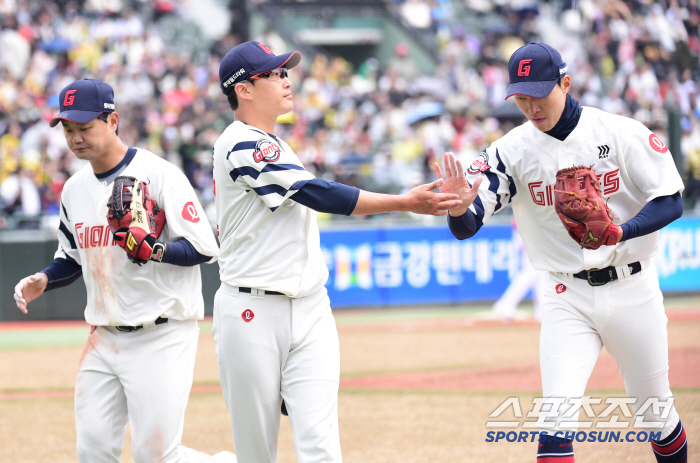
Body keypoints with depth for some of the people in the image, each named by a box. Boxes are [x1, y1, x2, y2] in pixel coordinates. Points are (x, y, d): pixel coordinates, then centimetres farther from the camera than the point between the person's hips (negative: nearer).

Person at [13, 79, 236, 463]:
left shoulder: (159, 175, -11)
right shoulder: (74, 189, 11)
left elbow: (204, 248, -14)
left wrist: (153, 249, -31)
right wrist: (43, 280, 3)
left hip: (162, 336, -7)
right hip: (104, 339, 7)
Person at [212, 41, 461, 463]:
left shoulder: (272, 146, 19)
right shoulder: (242, 144, -10)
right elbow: (316, 194, -19)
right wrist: (405, 202, -22)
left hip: (310, 312, 7)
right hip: (252, 316, -7)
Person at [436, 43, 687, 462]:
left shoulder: (622, 134, -10)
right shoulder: (513, 150, -6)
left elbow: (671, 202, -10)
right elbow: (466, 227, -13)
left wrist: (622, 231, -29)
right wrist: (459, 207, -38)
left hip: (633, 291, 0)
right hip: (568, 299, 0)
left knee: (656, 410, 13)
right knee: (558, 416, -14)